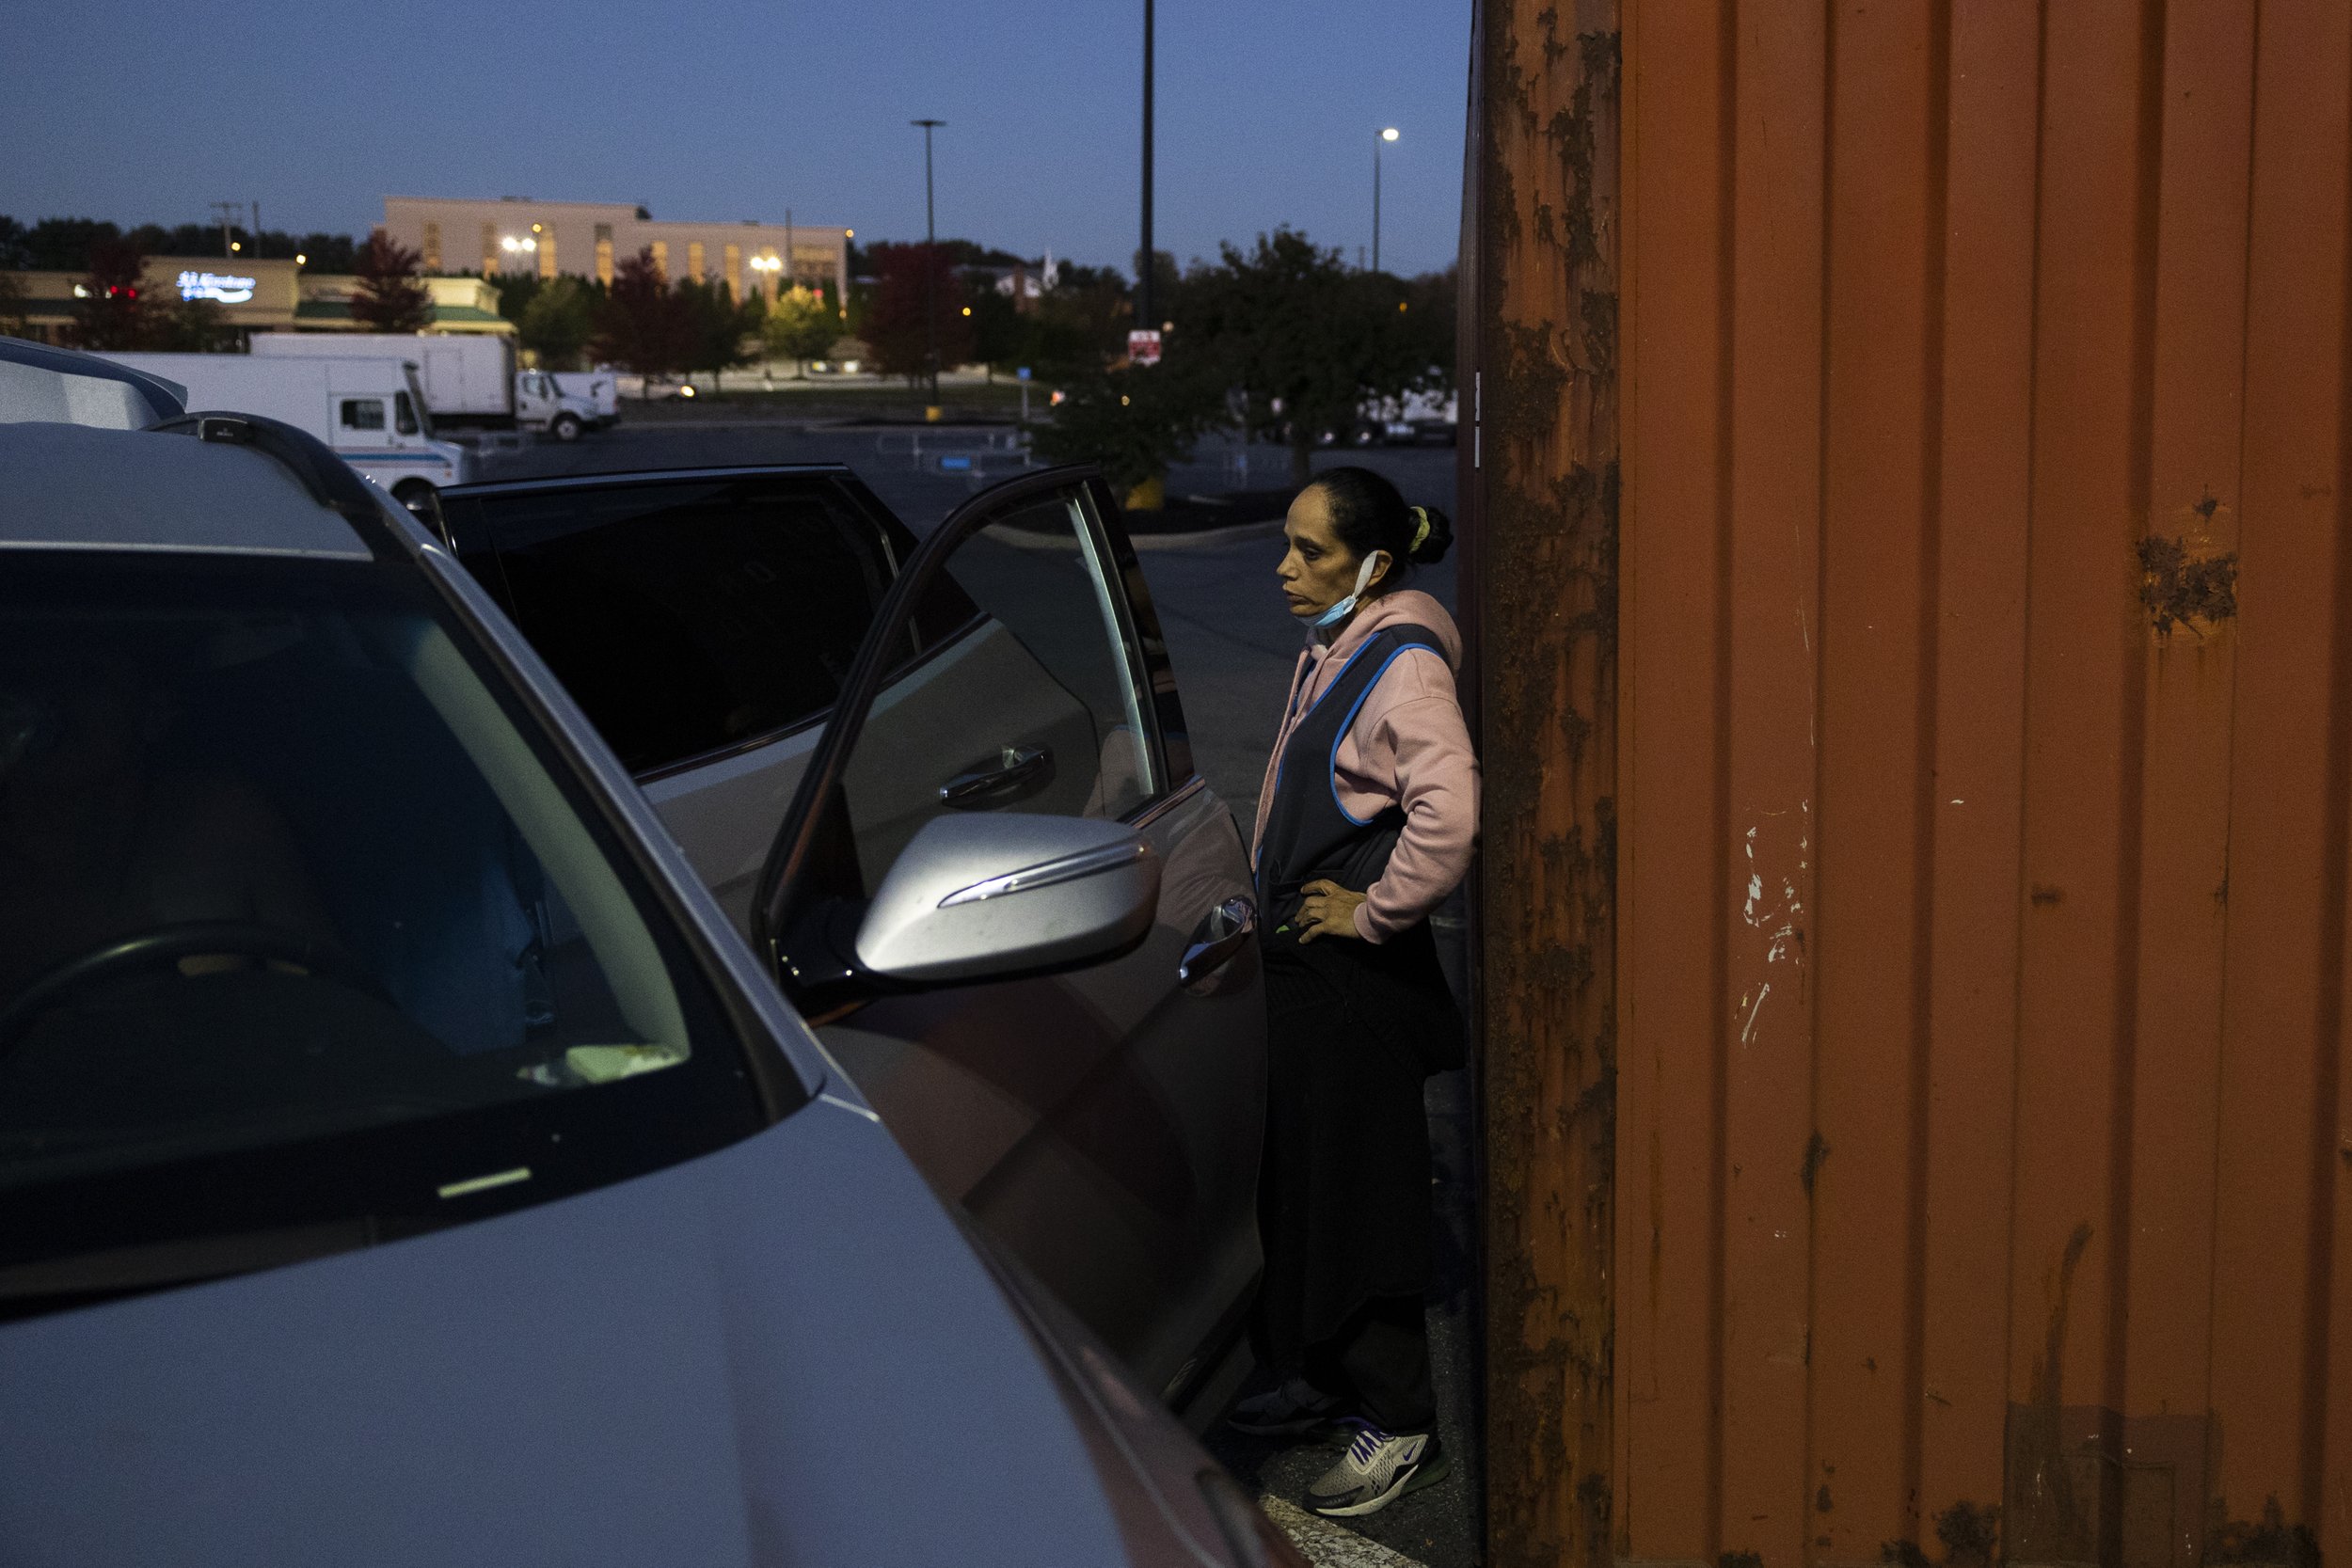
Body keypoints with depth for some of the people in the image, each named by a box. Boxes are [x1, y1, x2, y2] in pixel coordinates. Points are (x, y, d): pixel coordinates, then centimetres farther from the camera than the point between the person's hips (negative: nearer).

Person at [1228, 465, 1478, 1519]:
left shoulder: (1401, 667, -20)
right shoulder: (1330, 653, 10)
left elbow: (1451, 816, -33)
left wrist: (1375, 910, -21)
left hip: (1357, 976, -10)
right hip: (1300, 963, 10)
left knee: (1358, 1188, 0)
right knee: (1294, 1179, 18)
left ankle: (1400, 1425, 12)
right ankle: (1326, 1381, 33)